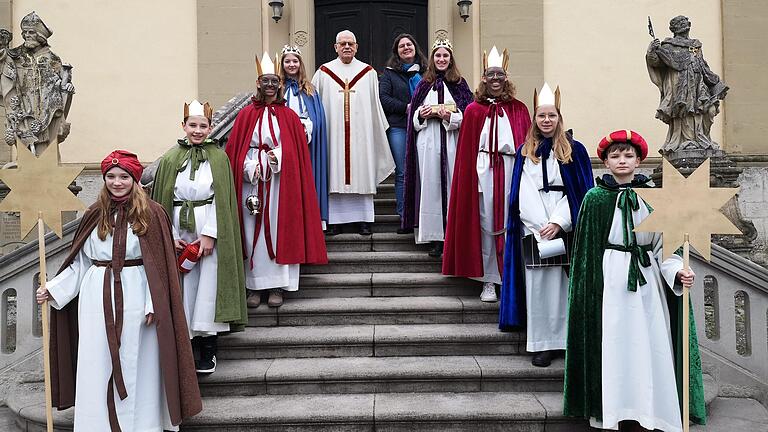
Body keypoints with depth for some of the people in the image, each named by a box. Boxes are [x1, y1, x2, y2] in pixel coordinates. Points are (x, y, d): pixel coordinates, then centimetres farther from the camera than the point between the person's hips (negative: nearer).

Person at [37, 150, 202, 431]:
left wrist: (153, 304, -12)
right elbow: (81, 261, 12)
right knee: (97, 364, 6)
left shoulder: (152, 213, -3)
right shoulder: (95, 214, 8)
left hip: (135, 296, -3)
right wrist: (54, 289, 4)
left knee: (134, 363, 4)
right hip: (97, 297, 4)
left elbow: (158, 265, -6)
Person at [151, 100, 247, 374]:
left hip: (210, 230, -2)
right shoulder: (170, 159, 6)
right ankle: (191, 345, 13)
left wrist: (209, 234, -12)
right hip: (180, 231, 2)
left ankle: (208, 351, 6)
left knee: (208, 285, -3)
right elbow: (162, 200, 6)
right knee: (185, 285, 3)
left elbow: (222, 200, -4)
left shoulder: (218, 158, 1)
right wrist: (170, 236, -3)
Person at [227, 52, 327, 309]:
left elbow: (297, 150, 5)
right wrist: (252, 168, -11)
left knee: (279, 230, -1)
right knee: (252, 232, 1)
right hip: (251, 179, 0)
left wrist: (277, 158, -12)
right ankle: (254, 286, 8)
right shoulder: (246, 114, 8)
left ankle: (277, 286, 5)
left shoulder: (288, 116, 8)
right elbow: (235, 151, 4)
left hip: (280, 179, 0)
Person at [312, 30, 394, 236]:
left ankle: (363, 220, 6)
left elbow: (375, 105, 13)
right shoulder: (324, 72, 8)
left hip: (361, 134, 1)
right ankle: (334, 220, 4)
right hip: (333, 133, 0)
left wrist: (380, 130, 13)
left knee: (361, 173, 1)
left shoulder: (368, 72, 10)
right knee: (334, 175, -1)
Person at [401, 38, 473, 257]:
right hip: (427, 142, 2)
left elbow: (467, 116, 1)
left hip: (451, 142, -1)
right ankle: (436, 238, 2)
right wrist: (421, 115, -5)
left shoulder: (459, 84, 8)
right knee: (430, 187, -2)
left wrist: (448, 116, -14)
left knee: (452, 186, -3)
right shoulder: (424, 85, 14)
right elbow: (414, 118, 16)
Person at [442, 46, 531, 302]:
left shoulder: (518, 109, 9)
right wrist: (470, 177, -4)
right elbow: (466, 151, 4)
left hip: (511, 169, 1)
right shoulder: (474, 111, 7)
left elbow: (527, 144, 7)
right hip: (483, 170, 0)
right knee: (486, 224, 2)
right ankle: (488, 281, 11)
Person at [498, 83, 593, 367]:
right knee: (539, 287, 1)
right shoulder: (525, 153, 9)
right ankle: (543, 344, 7)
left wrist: (558, 223, -11)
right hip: (534, 231, 1)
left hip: (566, 231, -1)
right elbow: (523, 195, 4)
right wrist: (542, 226, -8)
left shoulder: (574, 150, 4)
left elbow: (582, 193, -1)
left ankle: (570, 339, 11)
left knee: (566, 286, 1)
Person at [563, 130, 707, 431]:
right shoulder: (595, 198, 1)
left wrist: (677, 271, -12)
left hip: (647, 278, 2)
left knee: (649, 346, 2)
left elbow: (663, 242, 5)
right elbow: (587, 250, 2)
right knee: (615, 346, 0)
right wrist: (590, 290, -3)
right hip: (611, 279, -2)